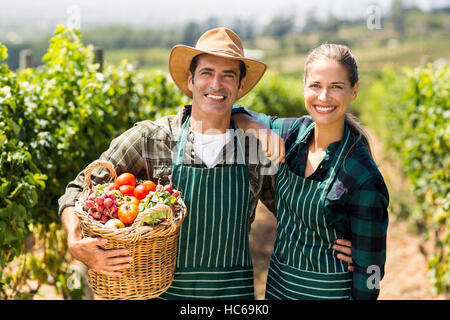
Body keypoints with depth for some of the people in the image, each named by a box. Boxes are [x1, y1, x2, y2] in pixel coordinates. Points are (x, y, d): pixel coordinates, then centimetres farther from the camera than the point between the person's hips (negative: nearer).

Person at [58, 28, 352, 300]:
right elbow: (79, 190, -5)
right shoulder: (150, 139, -8)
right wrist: (76, 244, -22)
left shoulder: (257, 146, -3)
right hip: (161, 291, -1)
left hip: (234, 292, 1)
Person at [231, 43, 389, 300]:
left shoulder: (364, 178, -22)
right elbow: (234, 112, 7)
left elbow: (368, 269, -15)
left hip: (329, 291, -5)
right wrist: (256, 127, -12)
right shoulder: (293, 133, -7)